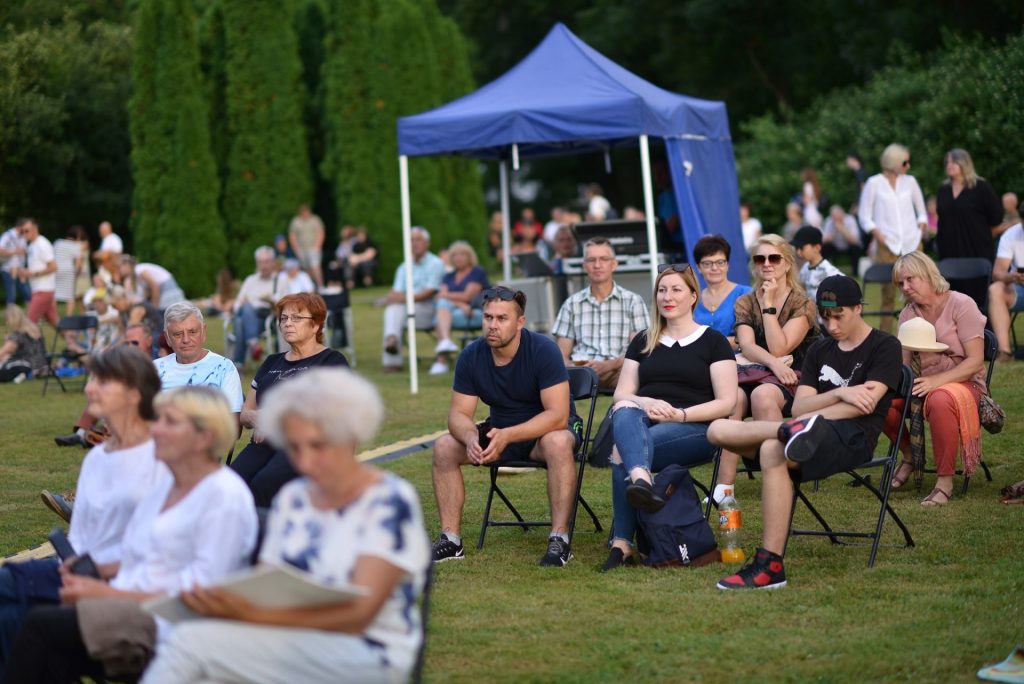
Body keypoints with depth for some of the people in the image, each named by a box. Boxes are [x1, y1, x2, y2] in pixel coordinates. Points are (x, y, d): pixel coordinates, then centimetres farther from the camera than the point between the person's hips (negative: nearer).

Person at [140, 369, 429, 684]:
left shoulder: (390, 501, -6)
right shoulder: (291, 498, 15)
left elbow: (358, 613, -16)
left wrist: (252, 614, -26)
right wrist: (227, 603, -16)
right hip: (291, 650, 6)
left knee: (191, 641, -24)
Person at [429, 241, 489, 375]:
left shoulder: (478, 273, 4)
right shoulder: (449, 277, 21)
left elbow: (467, 296, -8)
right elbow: (442, 298, 2)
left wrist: (446, 295, 4)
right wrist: (460, 304, -17)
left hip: (476, 314, -5)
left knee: (440, 319, -31)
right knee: (443, 304, -31)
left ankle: (441, 361, -41)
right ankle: (445, 341, -52)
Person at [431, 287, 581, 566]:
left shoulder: (543, 350, -22)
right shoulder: (472, 356, -8)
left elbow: (557, 416, -27)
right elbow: (459, 413, -7)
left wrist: (507, 436, -39)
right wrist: (471, 438, -32)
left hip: (545, 430, -5)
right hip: (499, 431, 5)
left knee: (558, 443, -38)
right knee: (444, 446, -16)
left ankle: (559, 538, -33)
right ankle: (451, 539, -12)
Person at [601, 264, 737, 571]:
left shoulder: (713, 341, 10)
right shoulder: (643, 342, 23)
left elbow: (727, 402, 1)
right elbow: (621, 394, 13)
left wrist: (680, 414, -15)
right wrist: (647, 403, -11)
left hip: (695, 429, -3)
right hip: (644, 422, 3)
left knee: (622, 452, -35)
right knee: (624, 412, -38)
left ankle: (622, 543, -38)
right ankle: (641, 480, -64)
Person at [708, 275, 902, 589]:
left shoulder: (885, 346, 6)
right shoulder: (819, 350, 24)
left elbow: (866, 403, -8)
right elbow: (799, 406, 10)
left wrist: (810, 417, -12)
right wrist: (839, 393, -9)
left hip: (853, 437, -7)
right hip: (818, 434, 7)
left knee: (773, 451, -38)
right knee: (718, 429, -13)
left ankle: (770, 565, -39)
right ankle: (791, 432, -38)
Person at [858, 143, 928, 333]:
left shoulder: (910, 182, 11)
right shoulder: (874, 183, 2)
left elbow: (921, 211, 19)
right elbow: (865, 216, 3)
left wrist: (921, 227, 3)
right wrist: (877, 233, -10)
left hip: (912, 244, 2)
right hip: (887, 245, -2)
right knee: (888, 292, -2)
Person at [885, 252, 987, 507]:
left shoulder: (961, 305, -9)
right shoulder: (908, 314, 9)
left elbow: (975, 361, -15)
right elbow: (904, 364, 5)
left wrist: (936, 381, -27)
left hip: (962, 383, -5)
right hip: (923, 384, 5)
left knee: (940, 401, -41)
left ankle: (945, 482, -28)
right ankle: (909, 455, 2)